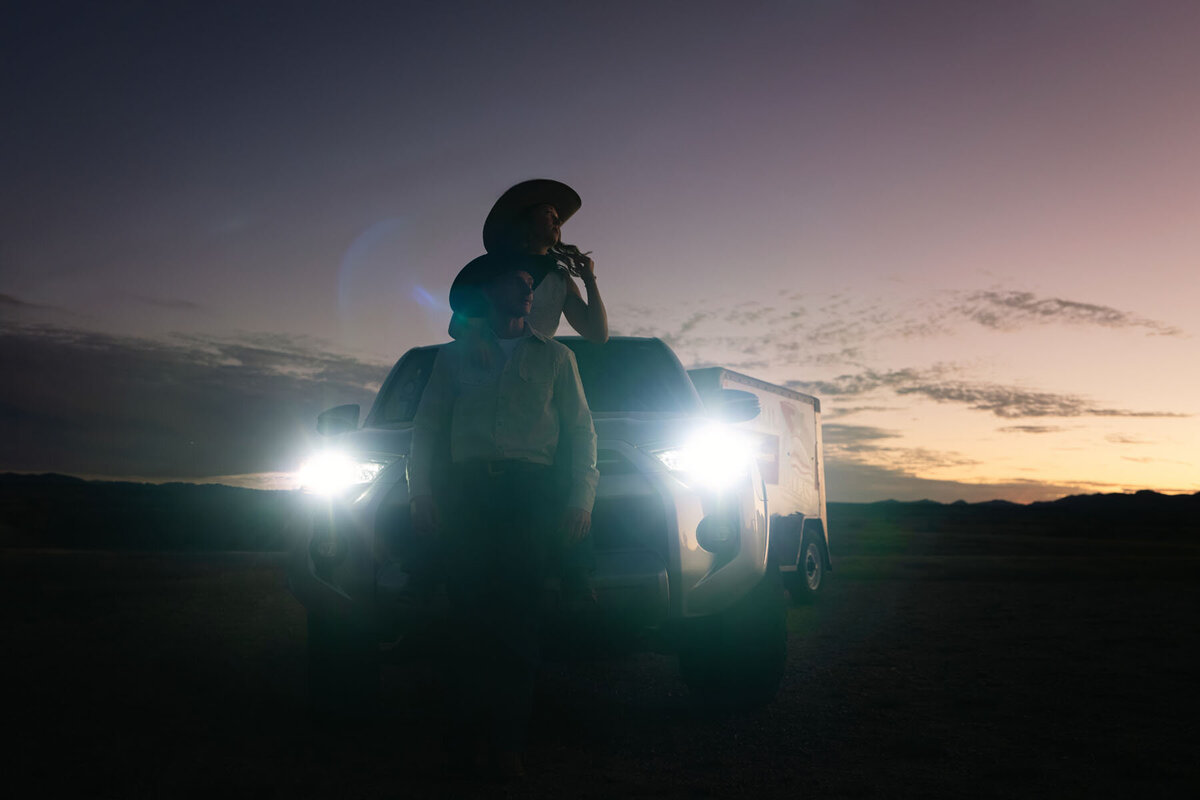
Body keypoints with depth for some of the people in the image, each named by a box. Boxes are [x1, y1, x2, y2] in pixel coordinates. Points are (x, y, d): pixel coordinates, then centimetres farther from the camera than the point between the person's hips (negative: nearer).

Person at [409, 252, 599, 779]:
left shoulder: (555, 357, 18)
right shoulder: (454, 355, 19)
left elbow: (581, 431, 12)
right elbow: (427, 426, 14)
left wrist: (580, 498, 0)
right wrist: (422, 491, 1)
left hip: (531, 492, 0)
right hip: (467, 489, 1)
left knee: (517, 617, -7)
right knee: (469, 614, -5)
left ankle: (507, 741, -3)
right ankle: (466, 731, 5)